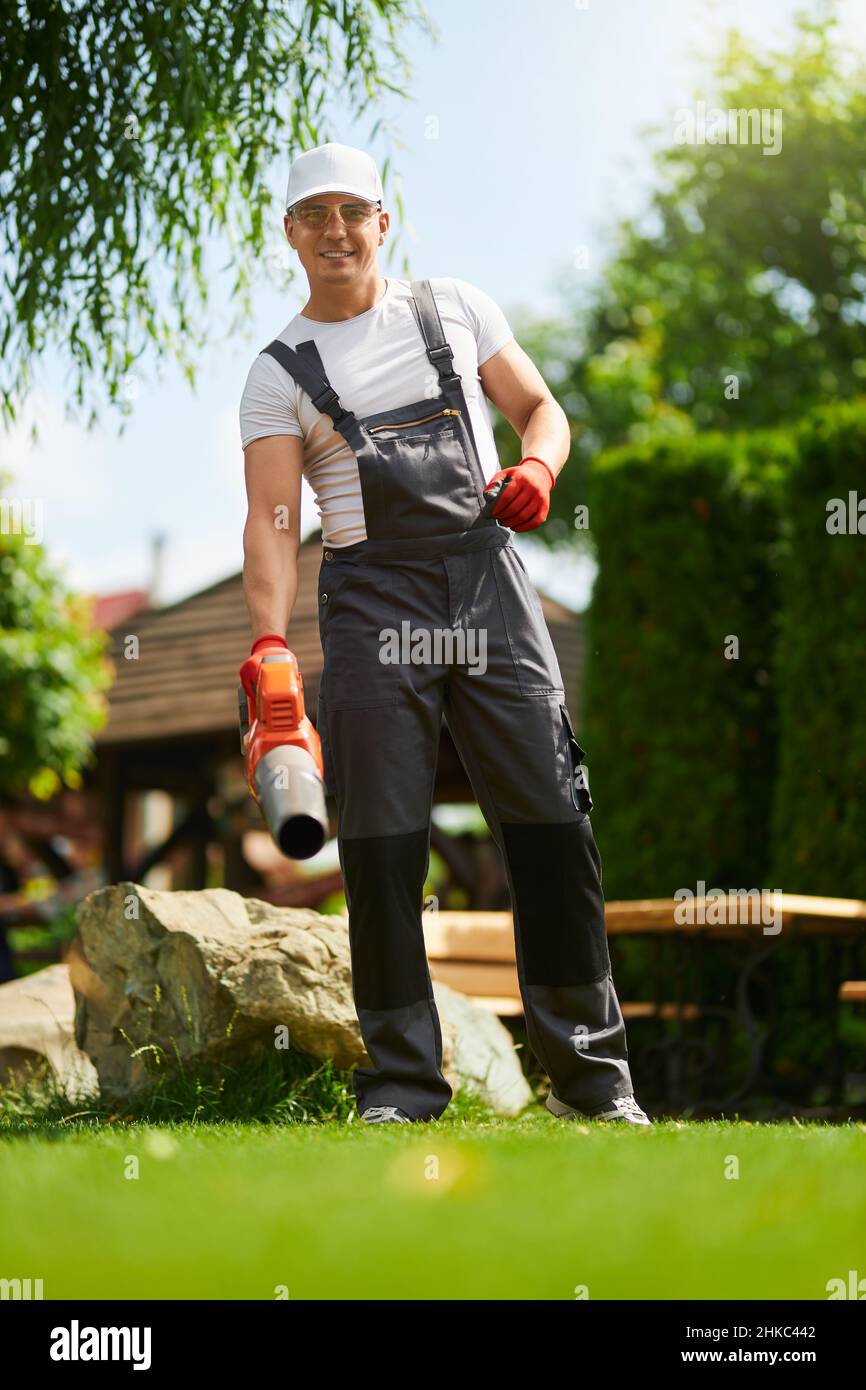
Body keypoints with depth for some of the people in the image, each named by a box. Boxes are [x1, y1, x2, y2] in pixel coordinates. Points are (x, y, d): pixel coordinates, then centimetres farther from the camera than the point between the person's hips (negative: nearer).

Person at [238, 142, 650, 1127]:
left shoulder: (458, 309, 15)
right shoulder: (280, 372, 8)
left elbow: (539, 407, 20)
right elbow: (271, 519, -3)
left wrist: (536, 468, -5)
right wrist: (268, 640, -19)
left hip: (486, 574, 1)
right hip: (370, 593, -1)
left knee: (550, 818, -4)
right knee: (381, 841, -4)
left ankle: (590, 1073, 6)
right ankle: (400, 1083, 5)